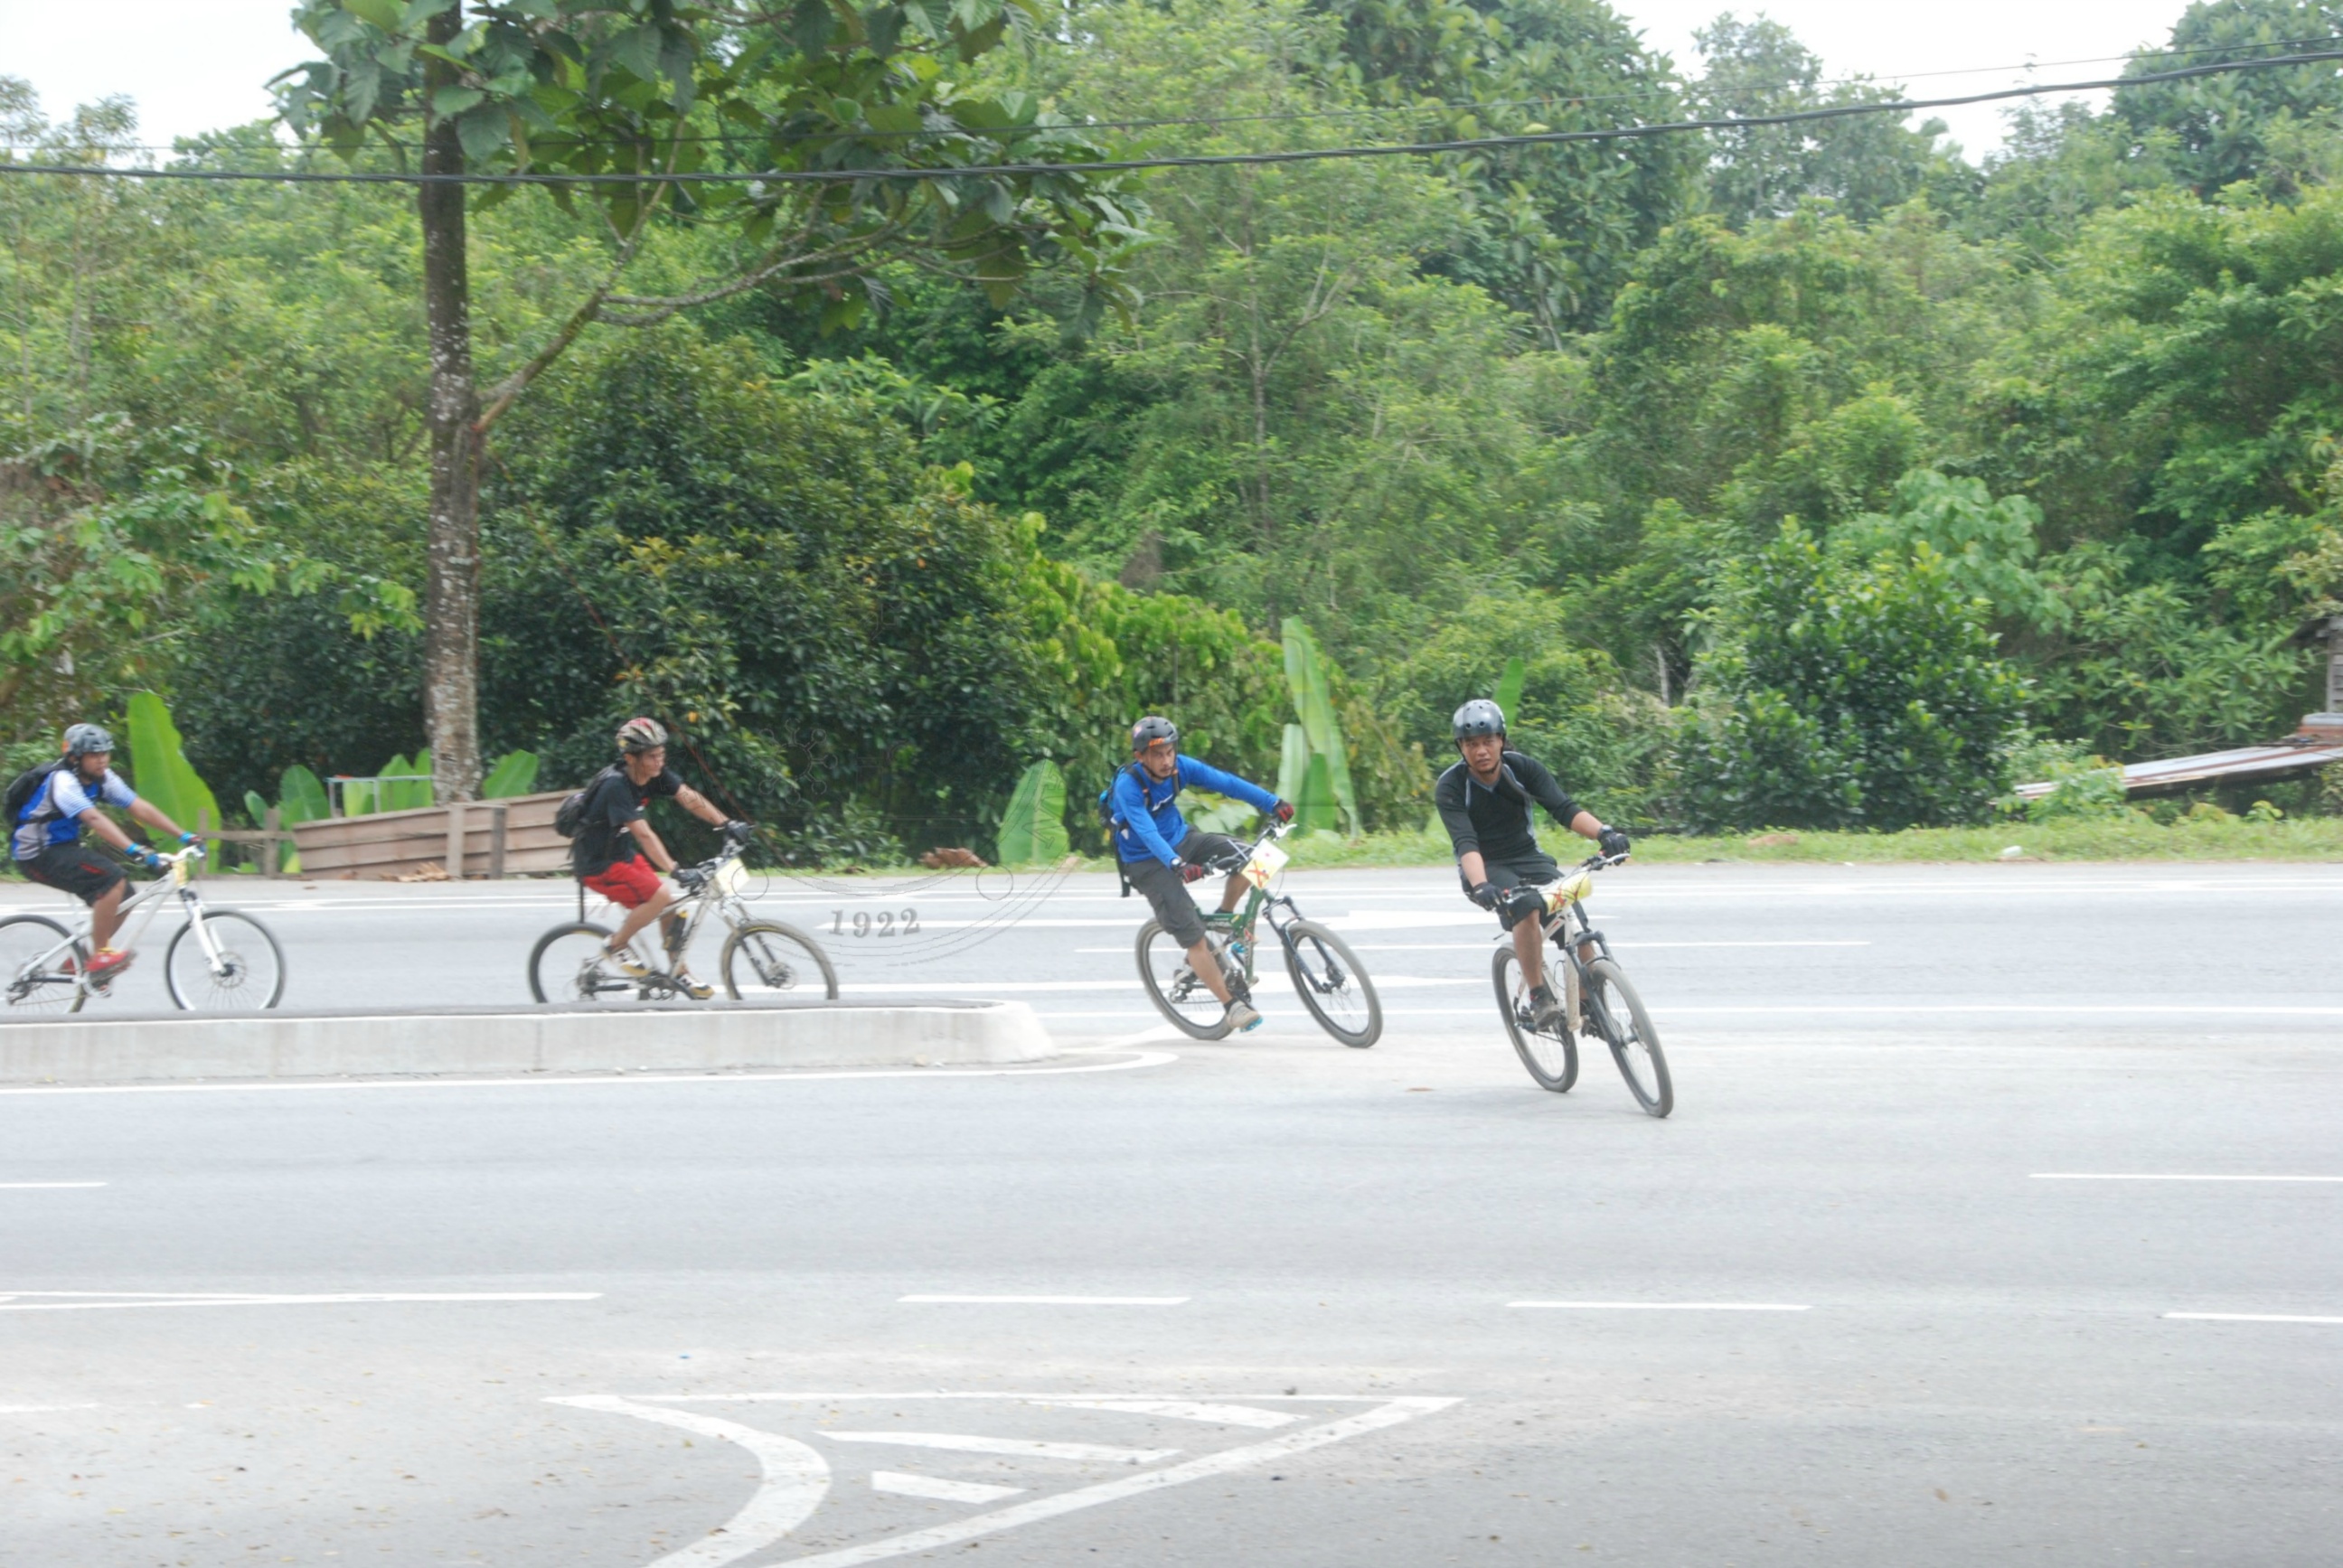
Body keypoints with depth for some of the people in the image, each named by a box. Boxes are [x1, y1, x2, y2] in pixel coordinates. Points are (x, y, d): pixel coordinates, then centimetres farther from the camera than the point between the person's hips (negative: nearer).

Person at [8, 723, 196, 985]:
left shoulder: (103, 778, 0)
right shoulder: (63, 781, -24)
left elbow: (141, 809, -4)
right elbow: (94, 818, -38)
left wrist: (184, 836, -14)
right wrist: (134, 850, -49)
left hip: (65, 847, 9)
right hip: (37, 855, -9)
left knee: (124, 896, 1)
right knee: (112, 880, -25)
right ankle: (100, 955, -18)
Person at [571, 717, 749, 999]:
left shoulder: (655, 774, -6)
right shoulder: (616, 786, -30)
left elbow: (689, 798, -11)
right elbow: (643, 834, -37)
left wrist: (726, 824, -23)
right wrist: (676, 871, -43)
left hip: (622, 854, 8)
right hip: (597, 864, -8)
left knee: (670, 909, 2)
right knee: (658, 896, -23)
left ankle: (678, 974, 16)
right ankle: (616, 946, -4)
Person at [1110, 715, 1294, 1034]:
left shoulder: (1179, 766, -13)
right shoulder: (1128, 786, -28)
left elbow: (1225, 782, -17)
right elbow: (1146, 832, -39)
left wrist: (1273, 803, -26)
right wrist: (1177, 865, -54)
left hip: (1180, 840, 6)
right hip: (1147, 862, -6)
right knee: (1193, 936, -13)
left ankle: (1224, 922, 7)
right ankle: (1233, 1007, -4)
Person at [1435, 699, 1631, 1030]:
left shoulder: (1524, 769, -10)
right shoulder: (1450, 788, -17)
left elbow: (1563, 808, -22)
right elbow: (1465, 842, -30)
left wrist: (1603, 832, -41)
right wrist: (1480, 886, -49)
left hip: (1528, 858, 3)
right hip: (1485, 868, -3)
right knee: (1526, 905, -35)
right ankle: (1540, 997, -26)